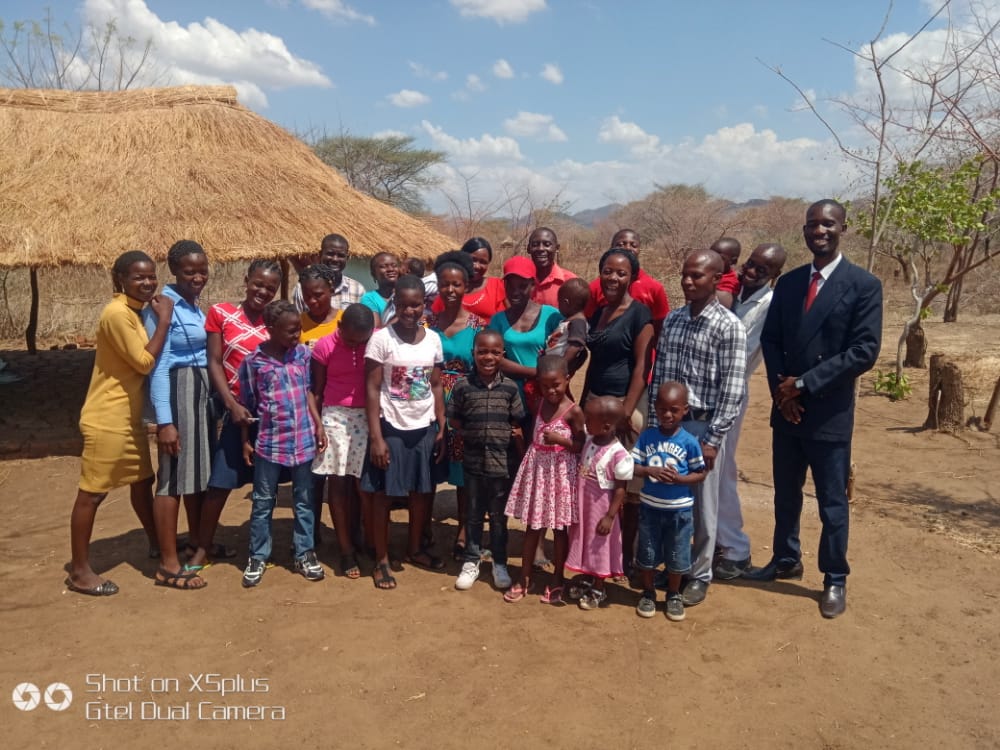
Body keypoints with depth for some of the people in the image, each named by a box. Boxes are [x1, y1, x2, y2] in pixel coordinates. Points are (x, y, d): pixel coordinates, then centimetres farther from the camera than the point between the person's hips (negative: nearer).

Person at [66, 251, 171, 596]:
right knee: (91, 493, 1)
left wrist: (160, 318, 2)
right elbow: (145, 362, -22)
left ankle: (157, 544, 37)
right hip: (106, 420, -10)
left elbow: (144, 360, 11)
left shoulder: (135, 311, 10)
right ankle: (79, 571, 12)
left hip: (130, 418, 10)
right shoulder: (116, 313, -20)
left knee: (142, 481, 20)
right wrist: (164, 321, -18)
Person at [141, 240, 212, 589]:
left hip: (202, 391, 9)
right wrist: (164, 420, -21)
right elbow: (158, 365, -18)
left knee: (199, 469, 17)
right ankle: (168, 564, 5)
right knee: (174, 474, -3)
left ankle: (196, 541, 33)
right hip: (176, 391, -9)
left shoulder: (195, 305, 11)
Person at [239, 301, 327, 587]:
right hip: (269, 441, -2)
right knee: (263, 501, 10)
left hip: (303, 439, 2)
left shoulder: (303, 353, 0)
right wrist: (245, 441, 2)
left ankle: (304, 554, 23)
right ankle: (257, 557, 23)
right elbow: (247, 405, 0)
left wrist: (319, 425, 2)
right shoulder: (253, 362, -7)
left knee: (304, 499, 11)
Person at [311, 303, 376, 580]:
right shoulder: (324, 346, -4)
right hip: (335, 417, 0)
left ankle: (354, 537, 25)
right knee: (338, 481, 2)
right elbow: (316, 391, 3)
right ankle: (346, 549, 11)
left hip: (370, 417, 0)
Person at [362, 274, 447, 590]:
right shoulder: (382, 338, -11)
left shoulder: (433, 339, 1)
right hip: (392, 427, -4)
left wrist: (442, 429, 4)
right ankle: (381, 560, 18)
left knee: (422, 491, 14)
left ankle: (415, 549, 33)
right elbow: (372, 389, -10)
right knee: (383, 493, 4)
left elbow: (436, 386, 7)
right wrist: (376, 437, -14)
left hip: (425, 428, 4)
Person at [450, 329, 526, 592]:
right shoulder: (463, 385, -6)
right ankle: (471, 560, 28)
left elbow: (517, 427, 1)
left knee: (499, 515, 12)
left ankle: (499, 563, 26)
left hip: (502, 462, 0)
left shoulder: (510, 387, -3)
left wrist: (523, 459, 1)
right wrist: (473, 434, -8)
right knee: (473, 513, 13)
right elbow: (454, 419, 2)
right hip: (473, 461, 0)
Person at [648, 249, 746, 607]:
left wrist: (713, 439, -14)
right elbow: (658, 375, 9)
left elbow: (732, 389, -12)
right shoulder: (672, 319, 7)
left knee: (701, 506, 7)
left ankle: (699, 575, 22)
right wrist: (653, 422, 6)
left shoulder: (729, 326, -9)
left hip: (703, 425, -4)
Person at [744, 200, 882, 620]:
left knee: (832, 502, 7)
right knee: (785, 495, 17)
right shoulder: (788, 282, 8)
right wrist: (781, 388, -7)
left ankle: (835, 579, 23)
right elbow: (770, 339, 8)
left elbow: (864, 352, -15)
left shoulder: (864, 285, -8)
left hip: (829, 412, -5)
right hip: (786, 409, 5)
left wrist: (804, 384, -17)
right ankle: (785, 561, 35)